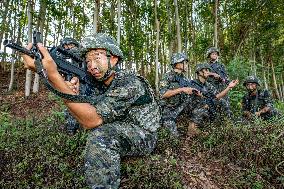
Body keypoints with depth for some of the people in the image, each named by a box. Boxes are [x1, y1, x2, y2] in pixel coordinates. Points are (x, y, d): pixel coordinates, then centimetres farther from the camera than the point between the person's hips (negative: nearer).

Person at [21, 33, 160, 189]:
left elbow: (91, 121, -35)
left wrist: (52, 74, -41)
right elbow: (85, 121, -2)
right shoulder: (100, 85, 1)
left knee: (100, 134, -30)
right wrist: (75, 95, -21)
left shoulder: (131, 84, -26)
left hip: (144, 138, -8)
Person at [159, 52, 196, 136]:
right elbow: (163, 94, -27)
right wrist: (181, 89, -29)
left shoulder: (184, 78, 6)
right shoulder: (168, 76, -15)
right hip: (167, 109, -6)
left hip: (180, 107, 6)